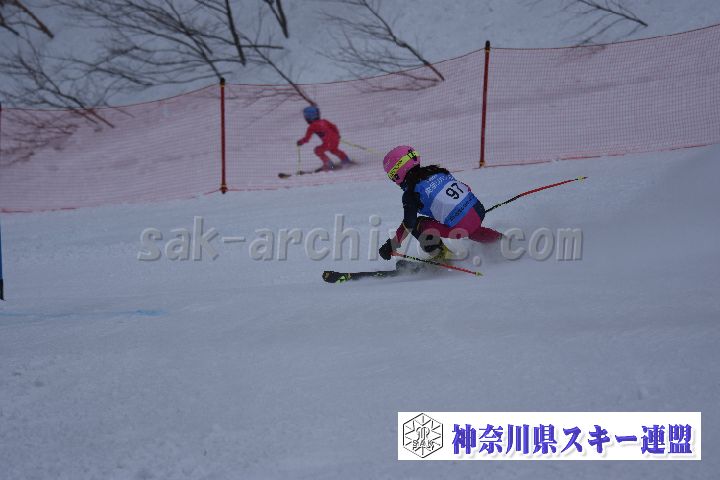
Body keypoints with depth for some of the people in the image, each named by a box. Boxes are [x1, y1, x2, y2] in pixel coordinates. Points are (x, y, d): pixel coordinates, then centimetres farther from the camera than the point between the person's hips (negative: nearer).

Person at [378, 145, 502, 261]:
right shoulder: (436, 170, 13)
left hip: (460, 227, -7)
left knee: (417, 224, 3)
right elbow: (466, 188, 22)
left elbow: (408, 225, -6)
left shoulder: (411, 193, -5)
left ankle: (442, 255, 3)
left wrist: (391, 245, 4)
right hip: (479, 210, 8)